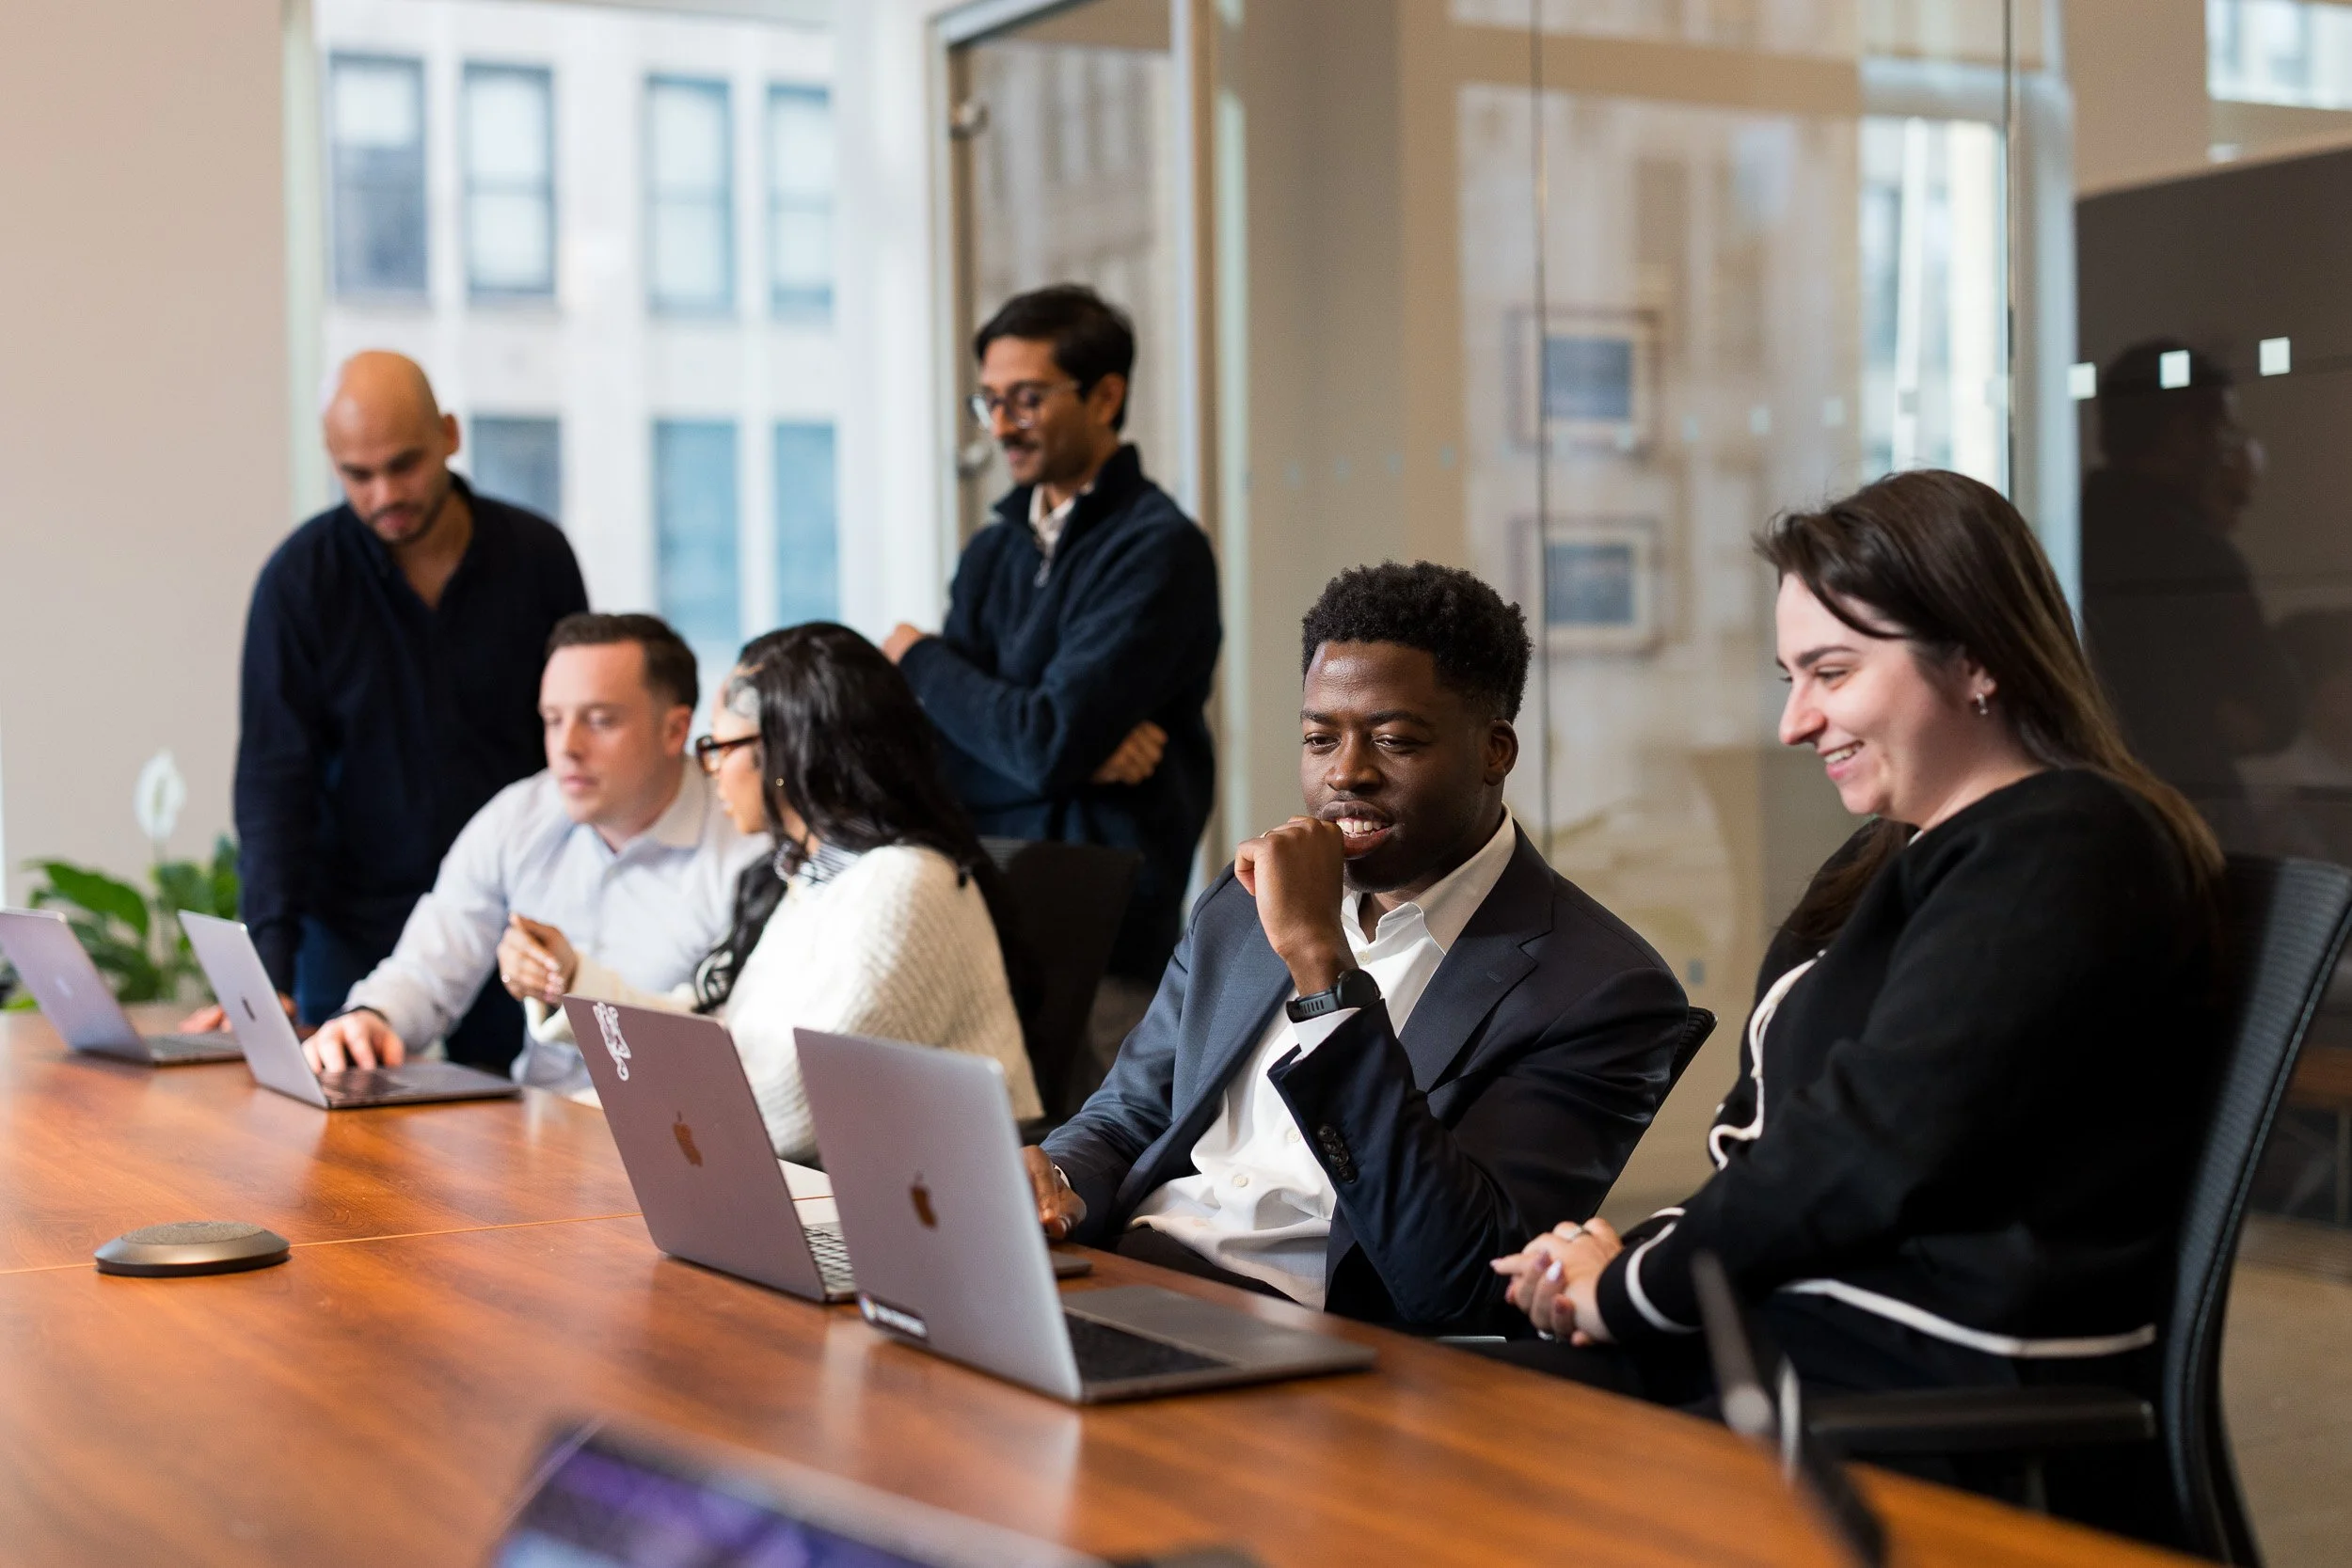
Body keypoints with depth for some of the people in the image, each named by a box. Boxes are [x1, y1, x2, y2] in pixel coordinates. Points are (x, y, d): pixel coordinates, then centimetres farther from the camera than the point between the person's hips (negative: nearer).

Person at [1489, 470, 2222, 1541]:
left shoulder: (2066, 855, -12)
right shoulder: (1897, 857, 19)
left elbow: (1878, 1146, -19)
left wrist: (1632, 1286, -8)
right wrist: (1637, 1256, -5)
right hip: (1789, 1335, 9)